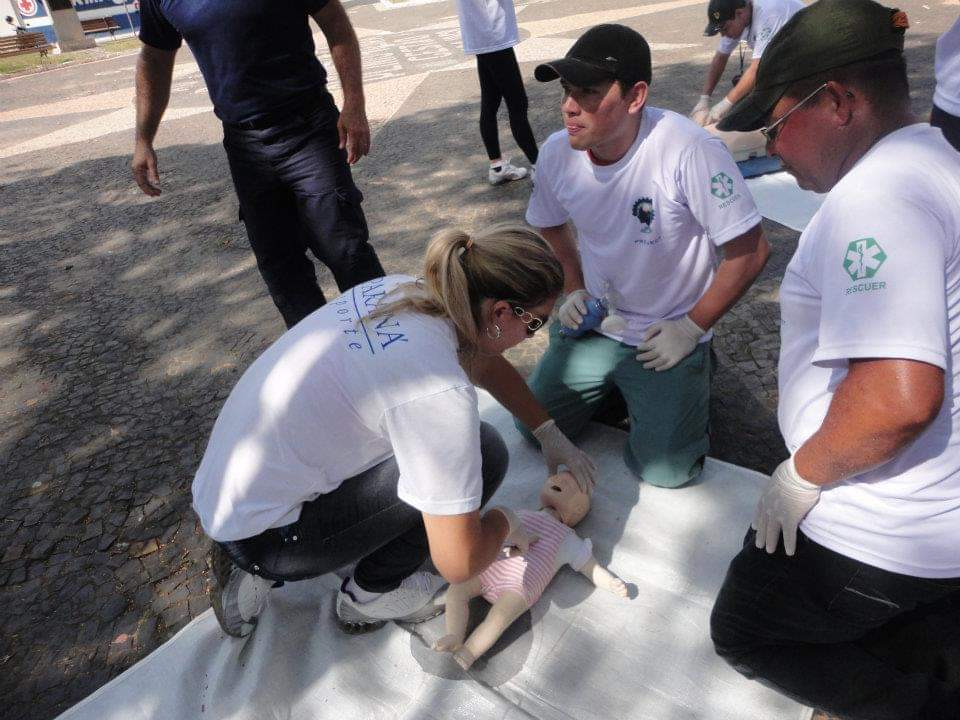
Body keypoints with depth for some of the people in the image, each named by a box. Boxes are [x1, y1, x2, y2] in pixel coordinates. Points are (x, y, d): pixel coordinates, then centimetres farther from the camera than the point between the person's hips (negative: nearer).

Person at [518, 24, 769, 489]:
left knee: (664, 470, -10)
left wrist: (692, 327, -15)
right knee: (533, 429, 5)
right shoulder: (557, 153, -10)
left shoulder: (690, 152, -27)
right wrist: (574, 289, 2)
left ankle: (693, 368, 18)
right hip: (592, 328, 5)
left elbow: (749, 251, -18)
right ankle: (615, 384, 29)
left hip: (668, 335, -4)